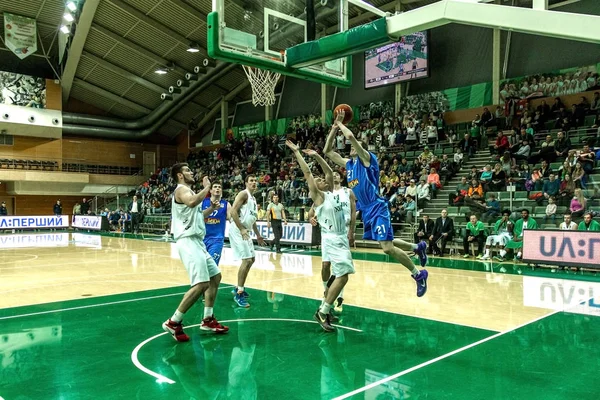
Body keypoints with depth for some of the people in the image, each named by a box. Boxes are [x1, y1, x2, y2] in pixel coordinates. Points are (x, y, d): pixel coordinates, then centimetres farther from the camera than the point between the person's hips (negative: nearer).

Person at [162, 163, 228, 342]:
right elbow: (192, 202, -33)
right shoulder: (181, 189, -8)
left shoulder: (187, 191, 22)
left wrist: (211, 209, 18)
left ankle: (208, 320, 21)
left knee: (215, 276, 16)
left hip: (197, 242, 11)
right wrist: (207, 187, -19)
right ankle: (173, 322, -10)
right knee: (201, 284, -19)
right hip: (189, 242, -11)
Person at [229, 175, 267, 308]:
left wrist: (258, 235, 27)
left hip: (245, 231, 10)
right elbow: (233, 211, -20)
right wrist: (241, 229, -25)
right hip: (238, 230, -10)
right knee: (246, 260, -15)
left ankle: (239, 288, 28)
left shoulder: (253, 198, 19)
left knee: (251, 259, 17)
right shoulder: (243, 194, -9)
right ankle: (239, 294, -10)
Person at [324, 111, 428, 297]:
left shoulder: (366, 158, -7)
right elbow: (327, 151, 16)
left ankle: (419, 275, 1)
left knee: (387, 248, -14)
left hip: (377, 208, -9)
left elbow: (351, 136, -20)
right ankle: (417, 247, 38)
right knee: (387, 243, 17)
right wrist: (334, 127, 10)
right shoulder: (348, 163, 15)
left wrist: (340, 124, -2)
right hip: (366, 210, 9)